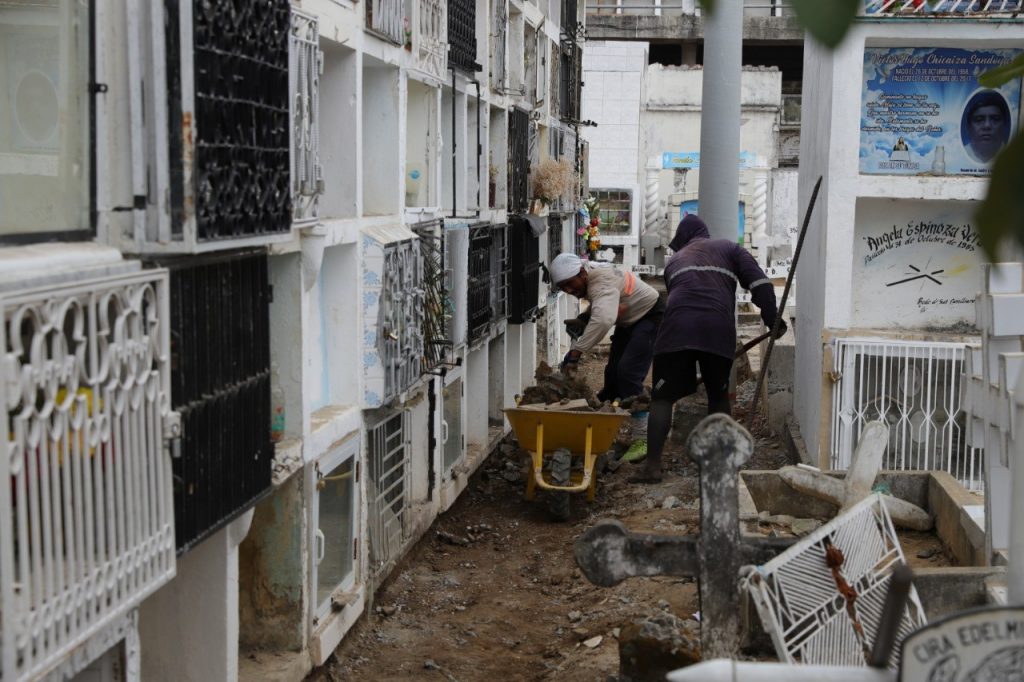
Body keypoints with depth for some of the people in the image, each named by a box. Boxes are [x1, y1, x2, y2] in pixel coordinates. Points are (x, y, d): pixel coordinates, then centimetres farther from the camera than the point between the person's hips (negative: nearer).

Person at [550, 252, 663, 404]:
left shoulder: (602, 284, -37)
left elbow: (602, 320, -55)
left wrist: (575, 352, -56)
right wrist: (584, 320, -12)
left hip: (649, 316, -9)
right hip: (628, 321, 9)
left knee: (628, 371, -21)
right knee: (613, 370, 10)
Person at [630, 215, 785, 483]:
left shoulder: (675, 260, 31)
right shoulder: (728, 248, 25)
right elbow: (759, 282, 9)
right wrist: (772, 318, 8)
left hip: (677, 329, 0)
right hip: (718, 328, 0)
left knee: (662, 397, 6)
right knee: (719, 395, 18)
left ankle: (652, 466, -3)